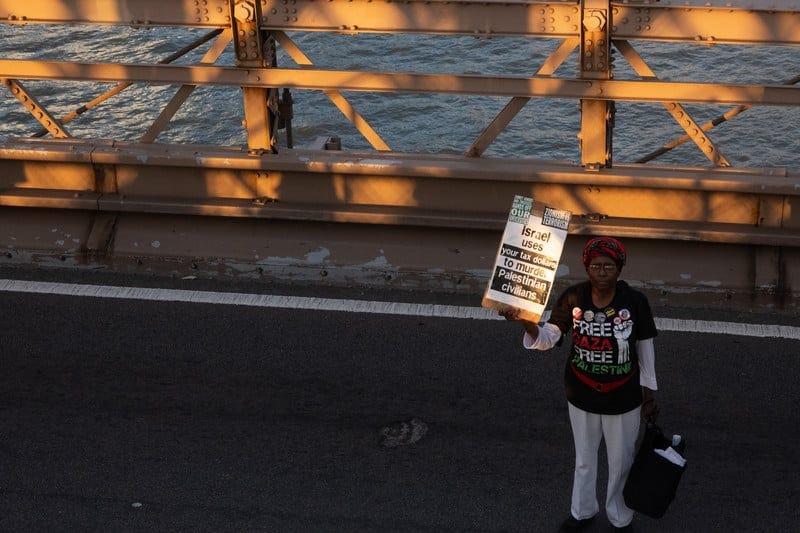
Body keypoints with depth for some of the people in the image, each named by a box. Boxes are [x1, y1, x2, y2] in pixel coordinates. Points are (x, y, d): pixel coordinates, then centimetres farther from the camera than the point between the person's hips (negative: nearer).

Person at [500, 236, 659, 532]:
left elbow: (645, 349, -7)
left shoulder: (635, 302, -18)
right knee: (584, 458, 24)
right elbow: (548, 339, -16)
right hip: (581, 397, 2)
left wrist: (650, 396, 0)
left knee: (621, 462, 18)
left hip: (623, 400, -1)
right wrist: (526, 322, -37)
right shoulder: (573, 298, -15)